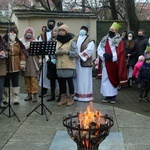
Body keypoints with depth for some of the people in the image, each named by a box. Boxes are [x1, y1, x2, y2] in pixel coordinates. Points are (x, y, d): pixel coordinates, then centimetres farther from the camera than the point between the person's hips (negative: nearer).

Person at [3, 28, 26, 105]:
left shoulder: (18, 43, 6)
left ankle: (15, 99, 10)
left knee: (15, 82, 5)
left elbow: (22, 54, 5)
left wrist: (22, 64, -1)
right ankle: (5, 98, 20)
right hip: (6, 66, -1)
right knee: (6, 82, 9)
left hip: (16, 66, 1)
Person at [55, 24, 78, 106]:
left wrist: (66, 52, -19)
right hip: (59, 66, 5)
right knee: (61, 82, 9)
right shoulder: (57, 42, 15)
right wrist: (57, 52, -7)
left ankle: (71, 98, 13)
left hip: (69, 66, -5)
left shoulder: (71, 42, -2)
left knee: (70, 82, 1)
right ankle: (63, 98, 20)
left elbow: (75, 53, -8)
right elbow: (54, 52, 15)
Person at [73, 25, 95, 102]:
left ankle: (86, 96, 4)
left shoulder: (89, 40, 0)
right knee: (77, 79, 7)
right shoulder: (75, 39, 15)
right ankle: (77, 95, 13)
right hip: (76, 62, 4)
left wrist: (80, 55, -19)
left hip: (84, 63, -4)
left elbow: (90, 50, -14)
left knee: (85, 79, -2)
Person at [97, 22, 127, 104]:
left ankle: (113, 96, 15)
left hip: (114, 64, -3)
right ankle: (108, 96, 15)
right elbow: (99, 49, 3)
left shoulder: (119, 41, -4)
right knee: (106, 79, 5)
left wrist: (112, 56, -23)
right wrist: (104, 54, -15)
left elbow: (121, 53, -12)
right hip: (106, 64, 4)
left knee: (114, 79, 5)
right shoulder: (104, 40, 9)